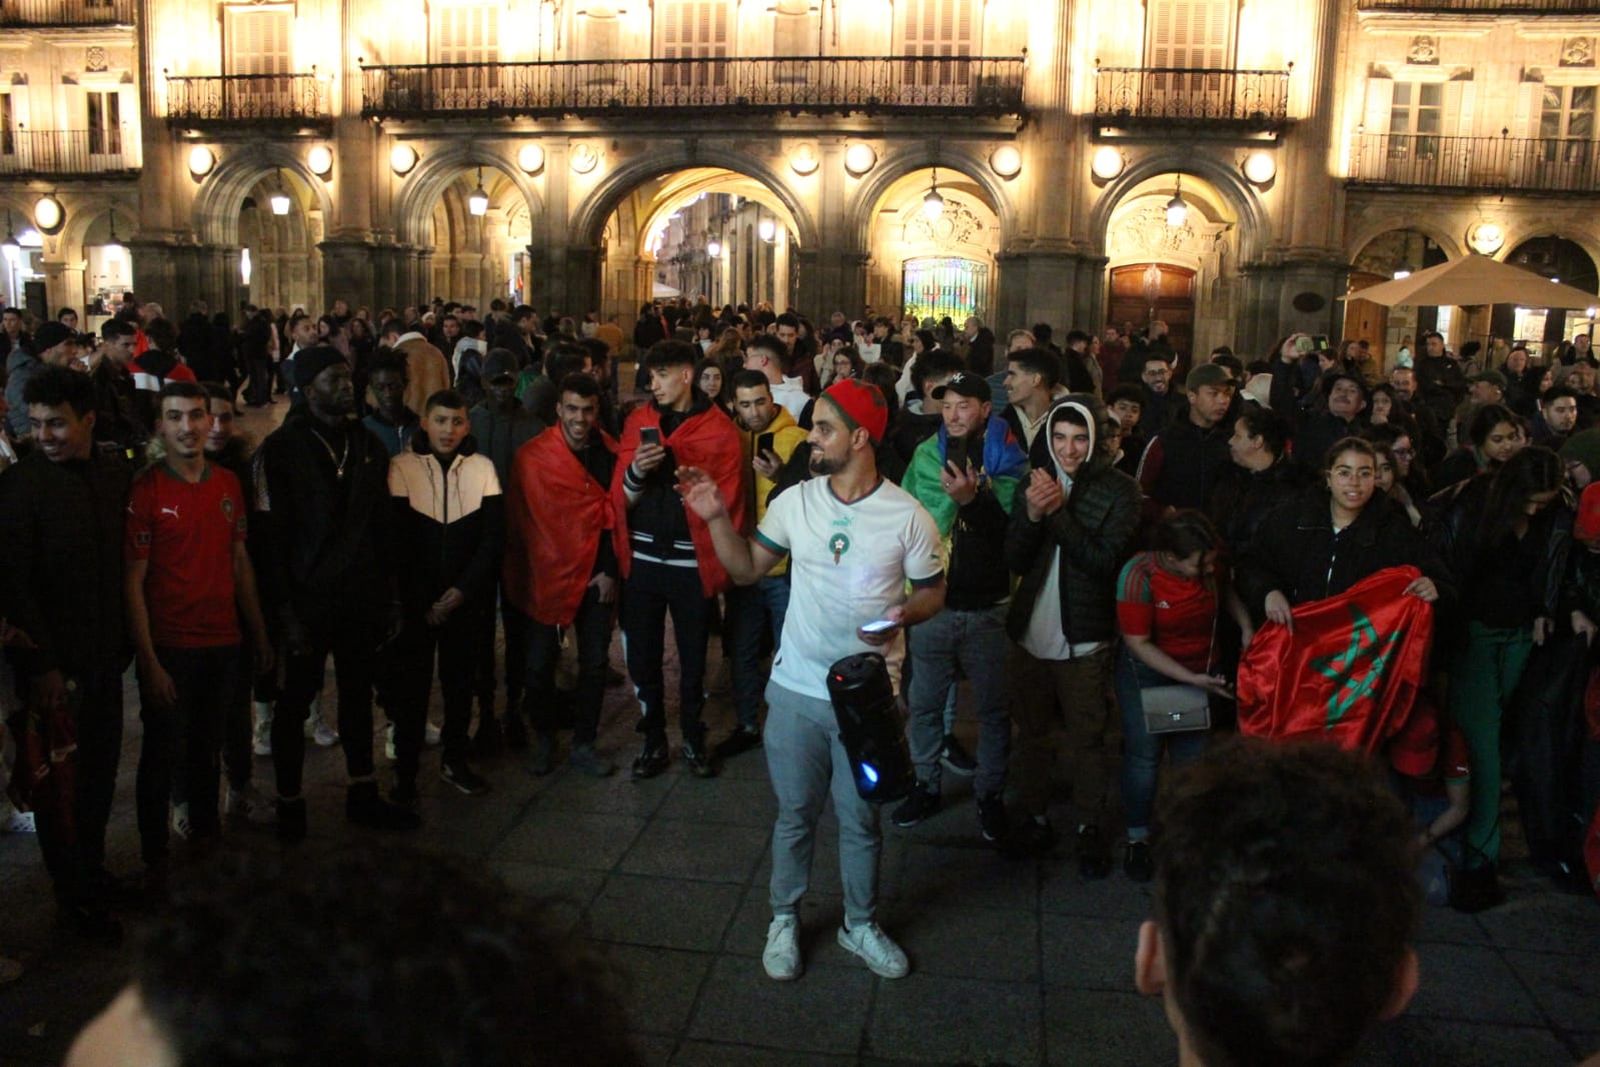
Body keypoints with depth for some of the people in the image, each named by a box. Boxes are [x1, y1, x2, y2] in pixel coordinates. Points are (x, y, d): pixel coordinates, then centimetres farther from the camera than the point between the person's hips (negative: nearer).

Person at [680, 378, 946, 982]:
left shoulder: (907, 516, -10)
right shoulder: (795, 502, -3)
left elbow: (934, 591, -1)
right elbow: (747, 570, 5)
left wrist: (901, 618, -21)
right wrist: (717, 519, -8)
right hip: (797, 689, 2)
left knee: (861, 819, 14)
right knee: (794, 814, 15)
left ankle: (860, 925, 36)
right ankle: (784, 920, 35)